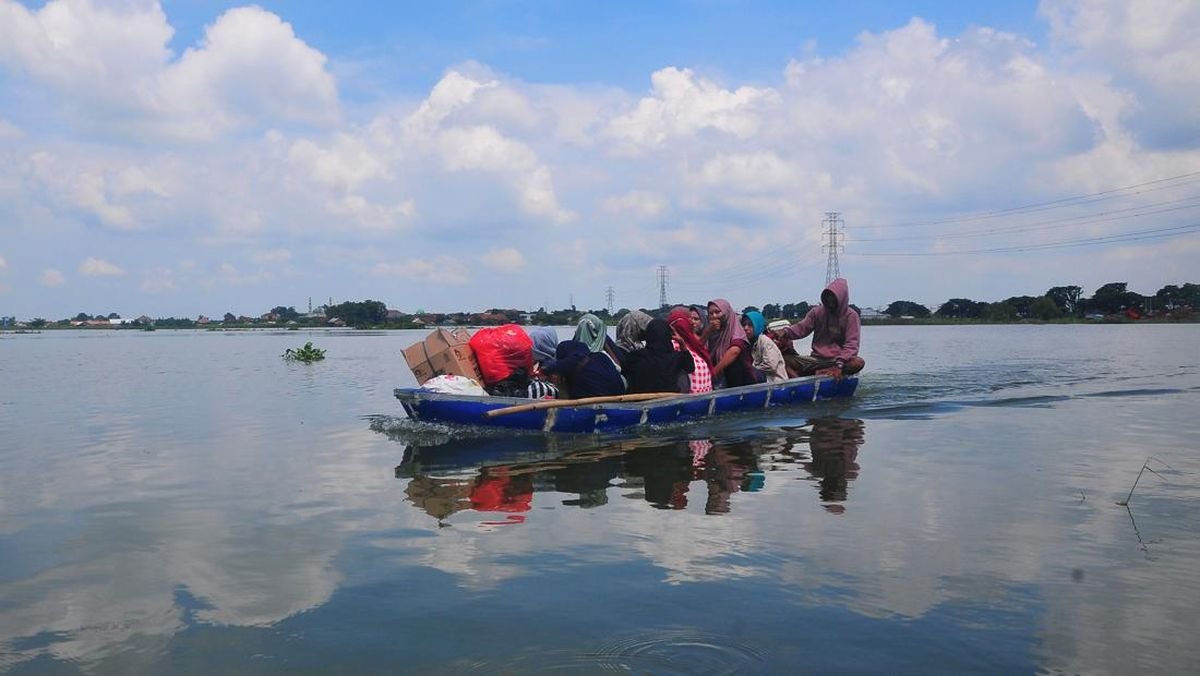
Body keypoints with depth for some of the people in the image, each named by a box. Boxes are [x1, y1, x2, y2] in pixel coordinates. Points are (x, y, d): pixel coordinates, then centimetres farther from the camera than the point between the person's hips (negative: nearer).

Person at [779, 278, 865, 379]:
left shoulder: (851, 316, -3)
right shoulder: (817, 312, 8)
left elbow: (851, 345, -12)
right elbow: (801, 328, 2)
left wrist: (839, 364, -27)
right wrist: (786, 332, -21)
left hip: (837, 359, -2)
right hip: (816, 359, 2)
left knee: (859, 362, -36)